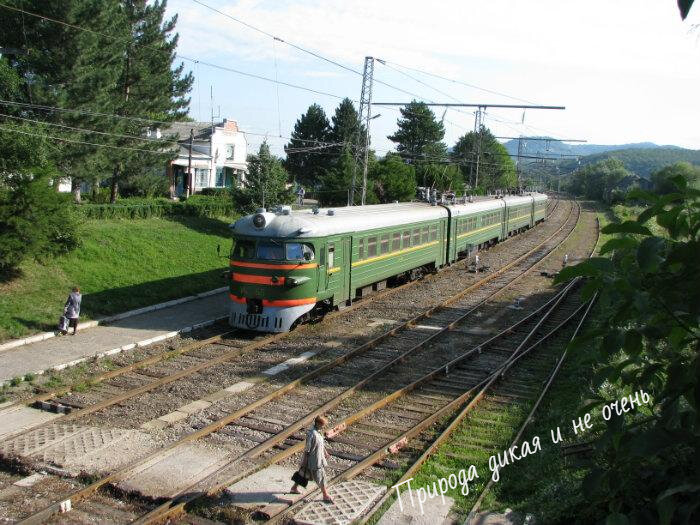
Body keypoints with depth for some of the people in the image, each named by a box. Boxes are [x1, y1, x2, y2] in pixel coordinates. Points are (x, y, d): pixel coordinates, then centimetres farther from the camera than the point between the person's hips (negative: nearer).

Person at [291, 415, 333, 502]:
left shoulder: (318, 431, 1)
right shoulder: (312, 434, -28)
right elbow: (307, 448, -22)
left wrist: (325, 451, 26)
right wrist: (304, 461, -17)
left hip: (319, 458, 9)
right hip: (314, 461, -9)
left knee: (303, 474, 22)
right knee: (320, 478, 4)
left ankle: (294, 488, 38)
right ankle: (326, 496, 18)